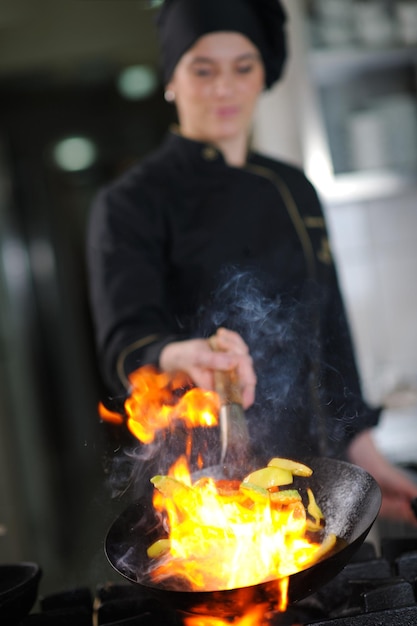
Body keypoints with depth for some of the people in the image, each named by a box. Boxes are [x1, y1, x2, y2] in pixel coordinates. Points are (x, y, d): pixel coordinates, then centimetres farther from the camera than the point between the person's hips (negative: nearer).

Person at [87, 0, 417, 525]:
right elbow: (124, 346, -19)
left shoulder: (293, 189, 9)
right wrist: (186, 355, -41)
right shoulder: (129, 205, -8)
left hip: (308, 457, 5)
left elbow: (330, 331, 13)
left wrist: (361, 449, 9)